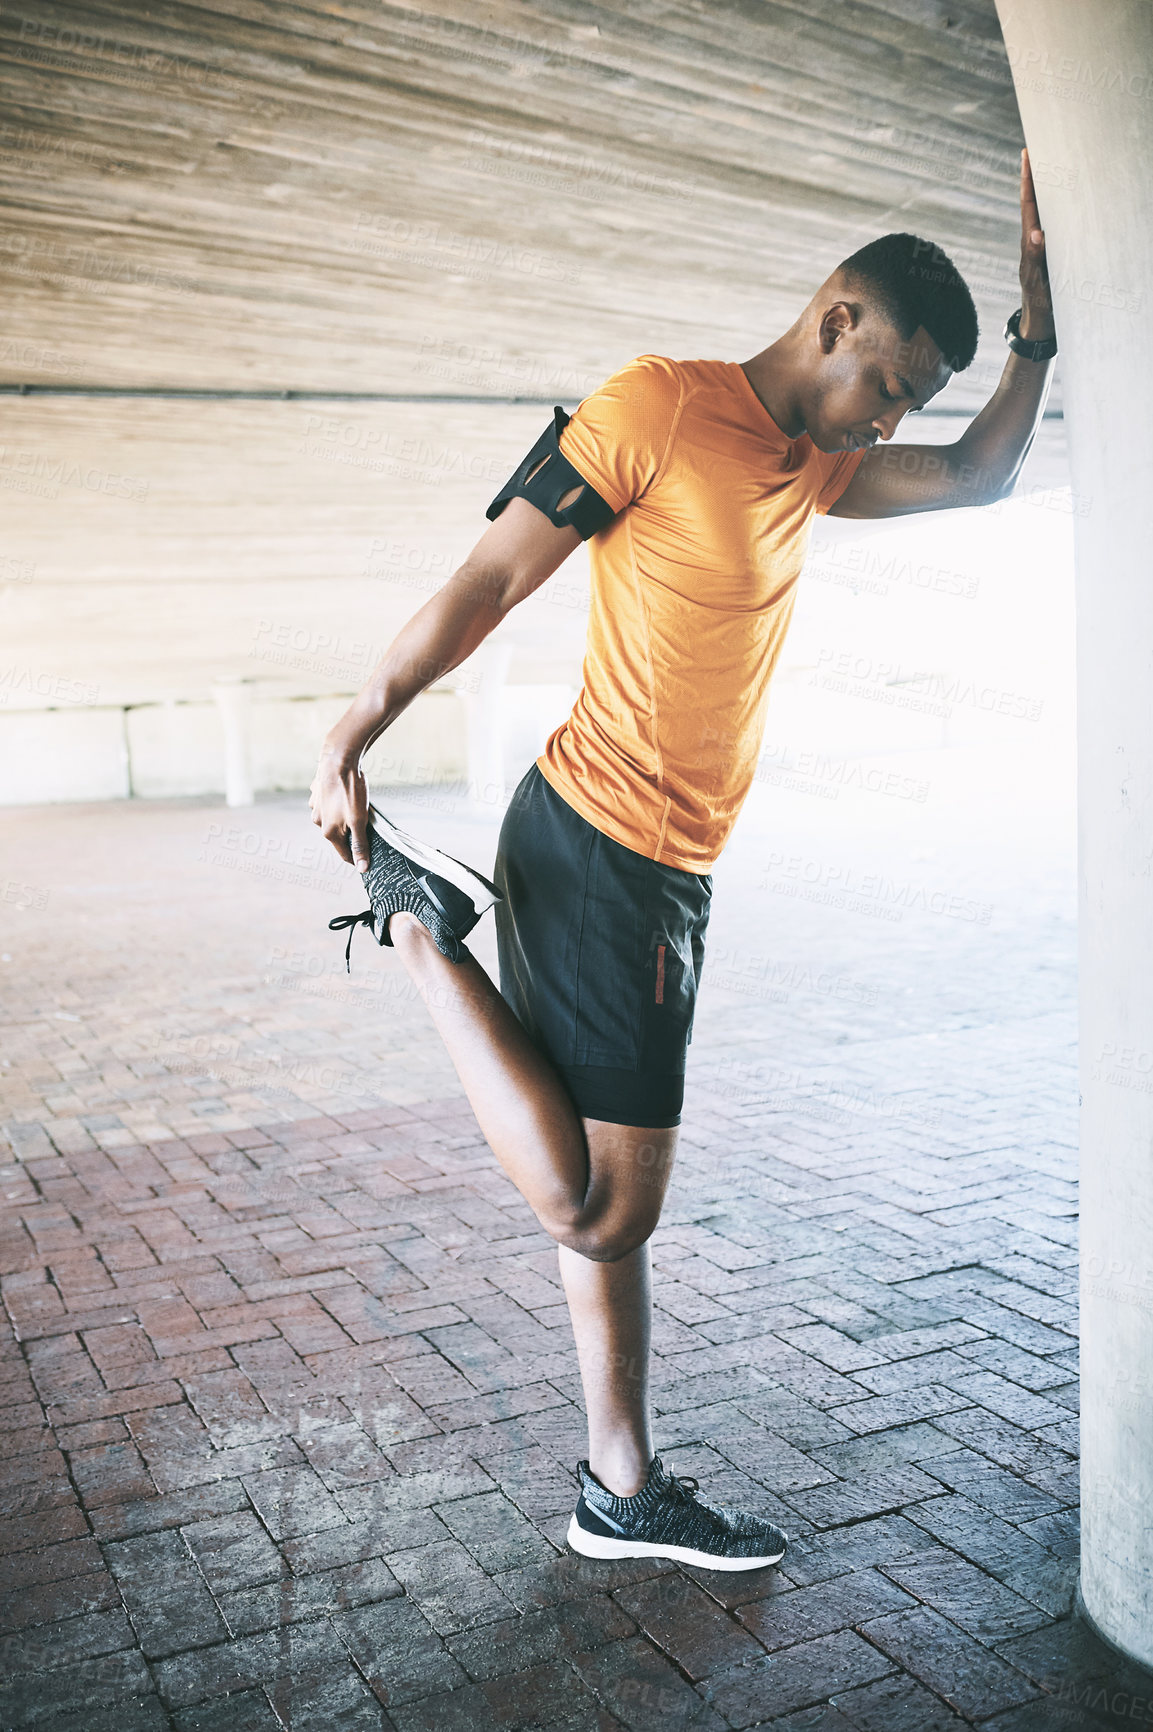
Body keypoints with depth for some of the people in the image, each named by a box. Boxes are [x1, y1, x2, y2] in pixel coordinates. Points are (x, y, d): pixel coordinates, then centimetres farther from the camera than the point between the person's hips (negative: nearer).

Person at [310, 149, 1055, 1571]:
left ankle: (624, 1492, 22)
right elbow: (492, 576, -10)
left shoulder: (808, 466, 19)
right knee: (586, 1201, -7)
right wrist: (357, 730, -10)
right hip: (590, 848, -9)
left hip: (670, 874, 9)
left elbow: (980, 479, 30)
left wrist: (1037, 324, 18)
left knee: (615, 1205, 12)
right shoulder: (661, 402, -8)